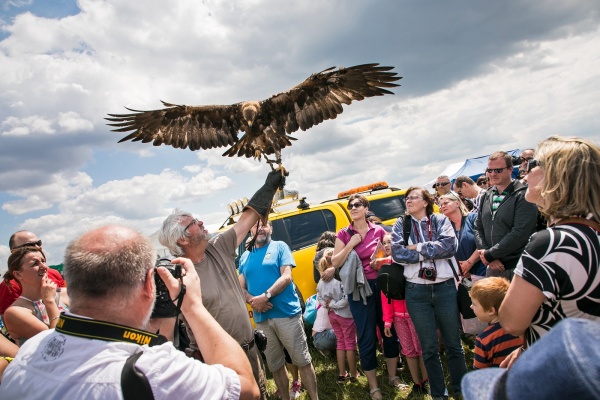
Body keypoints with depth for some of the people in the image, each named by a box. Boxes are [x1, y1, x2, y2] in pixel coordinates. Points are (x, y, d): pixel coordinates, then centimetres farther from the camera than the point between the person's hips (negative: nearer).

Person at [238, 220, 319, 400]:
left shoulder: (280, 247, 0)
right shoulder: (245, 257, 12)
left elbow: (286, 277, -10)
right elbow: (240, 287, 9)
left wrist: (265, 296, -19)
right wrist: (252, 300, -12)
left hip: (287, 314, -4)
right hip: (261, 319, 4)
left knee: (302, 361, 3)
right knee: (275, 365, 14)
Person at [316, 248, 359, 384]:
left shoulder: (321, 281, 0)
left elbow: (319, 298, 4)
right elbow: (347, 298, -25)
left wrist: (329, 305, -5)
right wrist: (335, 304, -14)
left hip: (332, 315, 6)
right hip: (345, 314, -6)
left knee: (340, 342, 17)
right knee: (350, 343, 8)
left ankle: (342, 374, 22)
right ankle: (353, 374, 19)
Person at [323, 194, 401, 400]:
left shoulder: (378, 230, 1)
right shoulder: (344, 234, -2)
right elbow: (335, 263, -7)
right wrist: (351, 244, -14)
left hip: (381, 285, 2)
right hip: (359, 289, -2)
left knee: (390, 331, 14)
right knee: (366, 338, 4)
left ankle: (393, 376, 35)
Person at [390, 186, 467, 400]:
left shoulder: (441, 220, 3)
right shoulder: (401, 224, 4)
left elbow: (450, 246, -14)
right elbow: (397, 253, -10)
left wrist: (418, 248, -12)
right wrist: (432, 251, -11)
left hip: (444, 287, 0)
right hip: (416, 291, 1)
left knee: (453, 343, 11)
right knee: (429, 347, 9)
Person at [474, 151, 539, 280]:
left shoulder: (523, 196, -9)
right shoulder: (487, 196, 10)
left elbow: (520, 233, -17)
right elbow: (478, 228, 10)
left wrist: (490, 254, -14)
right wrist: (487, 255, -5)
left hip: (516, 267, -5)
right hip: (492, 266, 5)